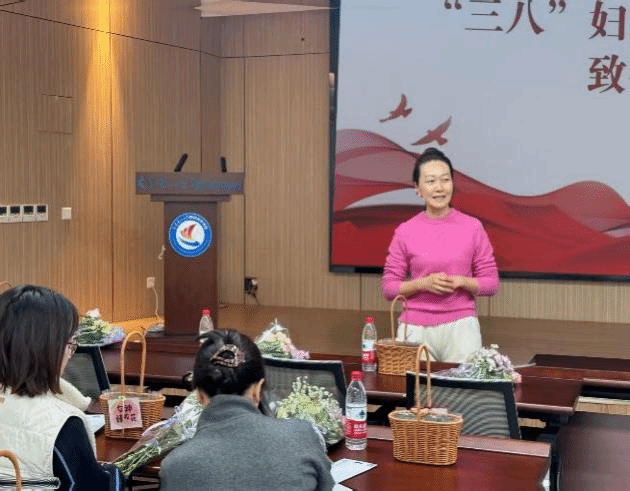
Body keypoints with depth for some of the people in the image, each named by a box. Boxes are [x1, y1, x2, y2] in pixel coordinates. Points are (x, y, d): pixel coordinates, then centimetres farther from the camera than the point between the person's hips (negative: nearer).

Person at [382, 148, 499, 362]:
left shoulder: (472, 227, 1)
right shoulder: (405, 232, 1)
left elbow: (491, 283, 4)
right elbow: (389, 288, 2)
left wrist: (460, 281, -13)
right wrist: (423, 283, -13)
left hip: (461, 326, 0)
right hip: (415, 329, 0)